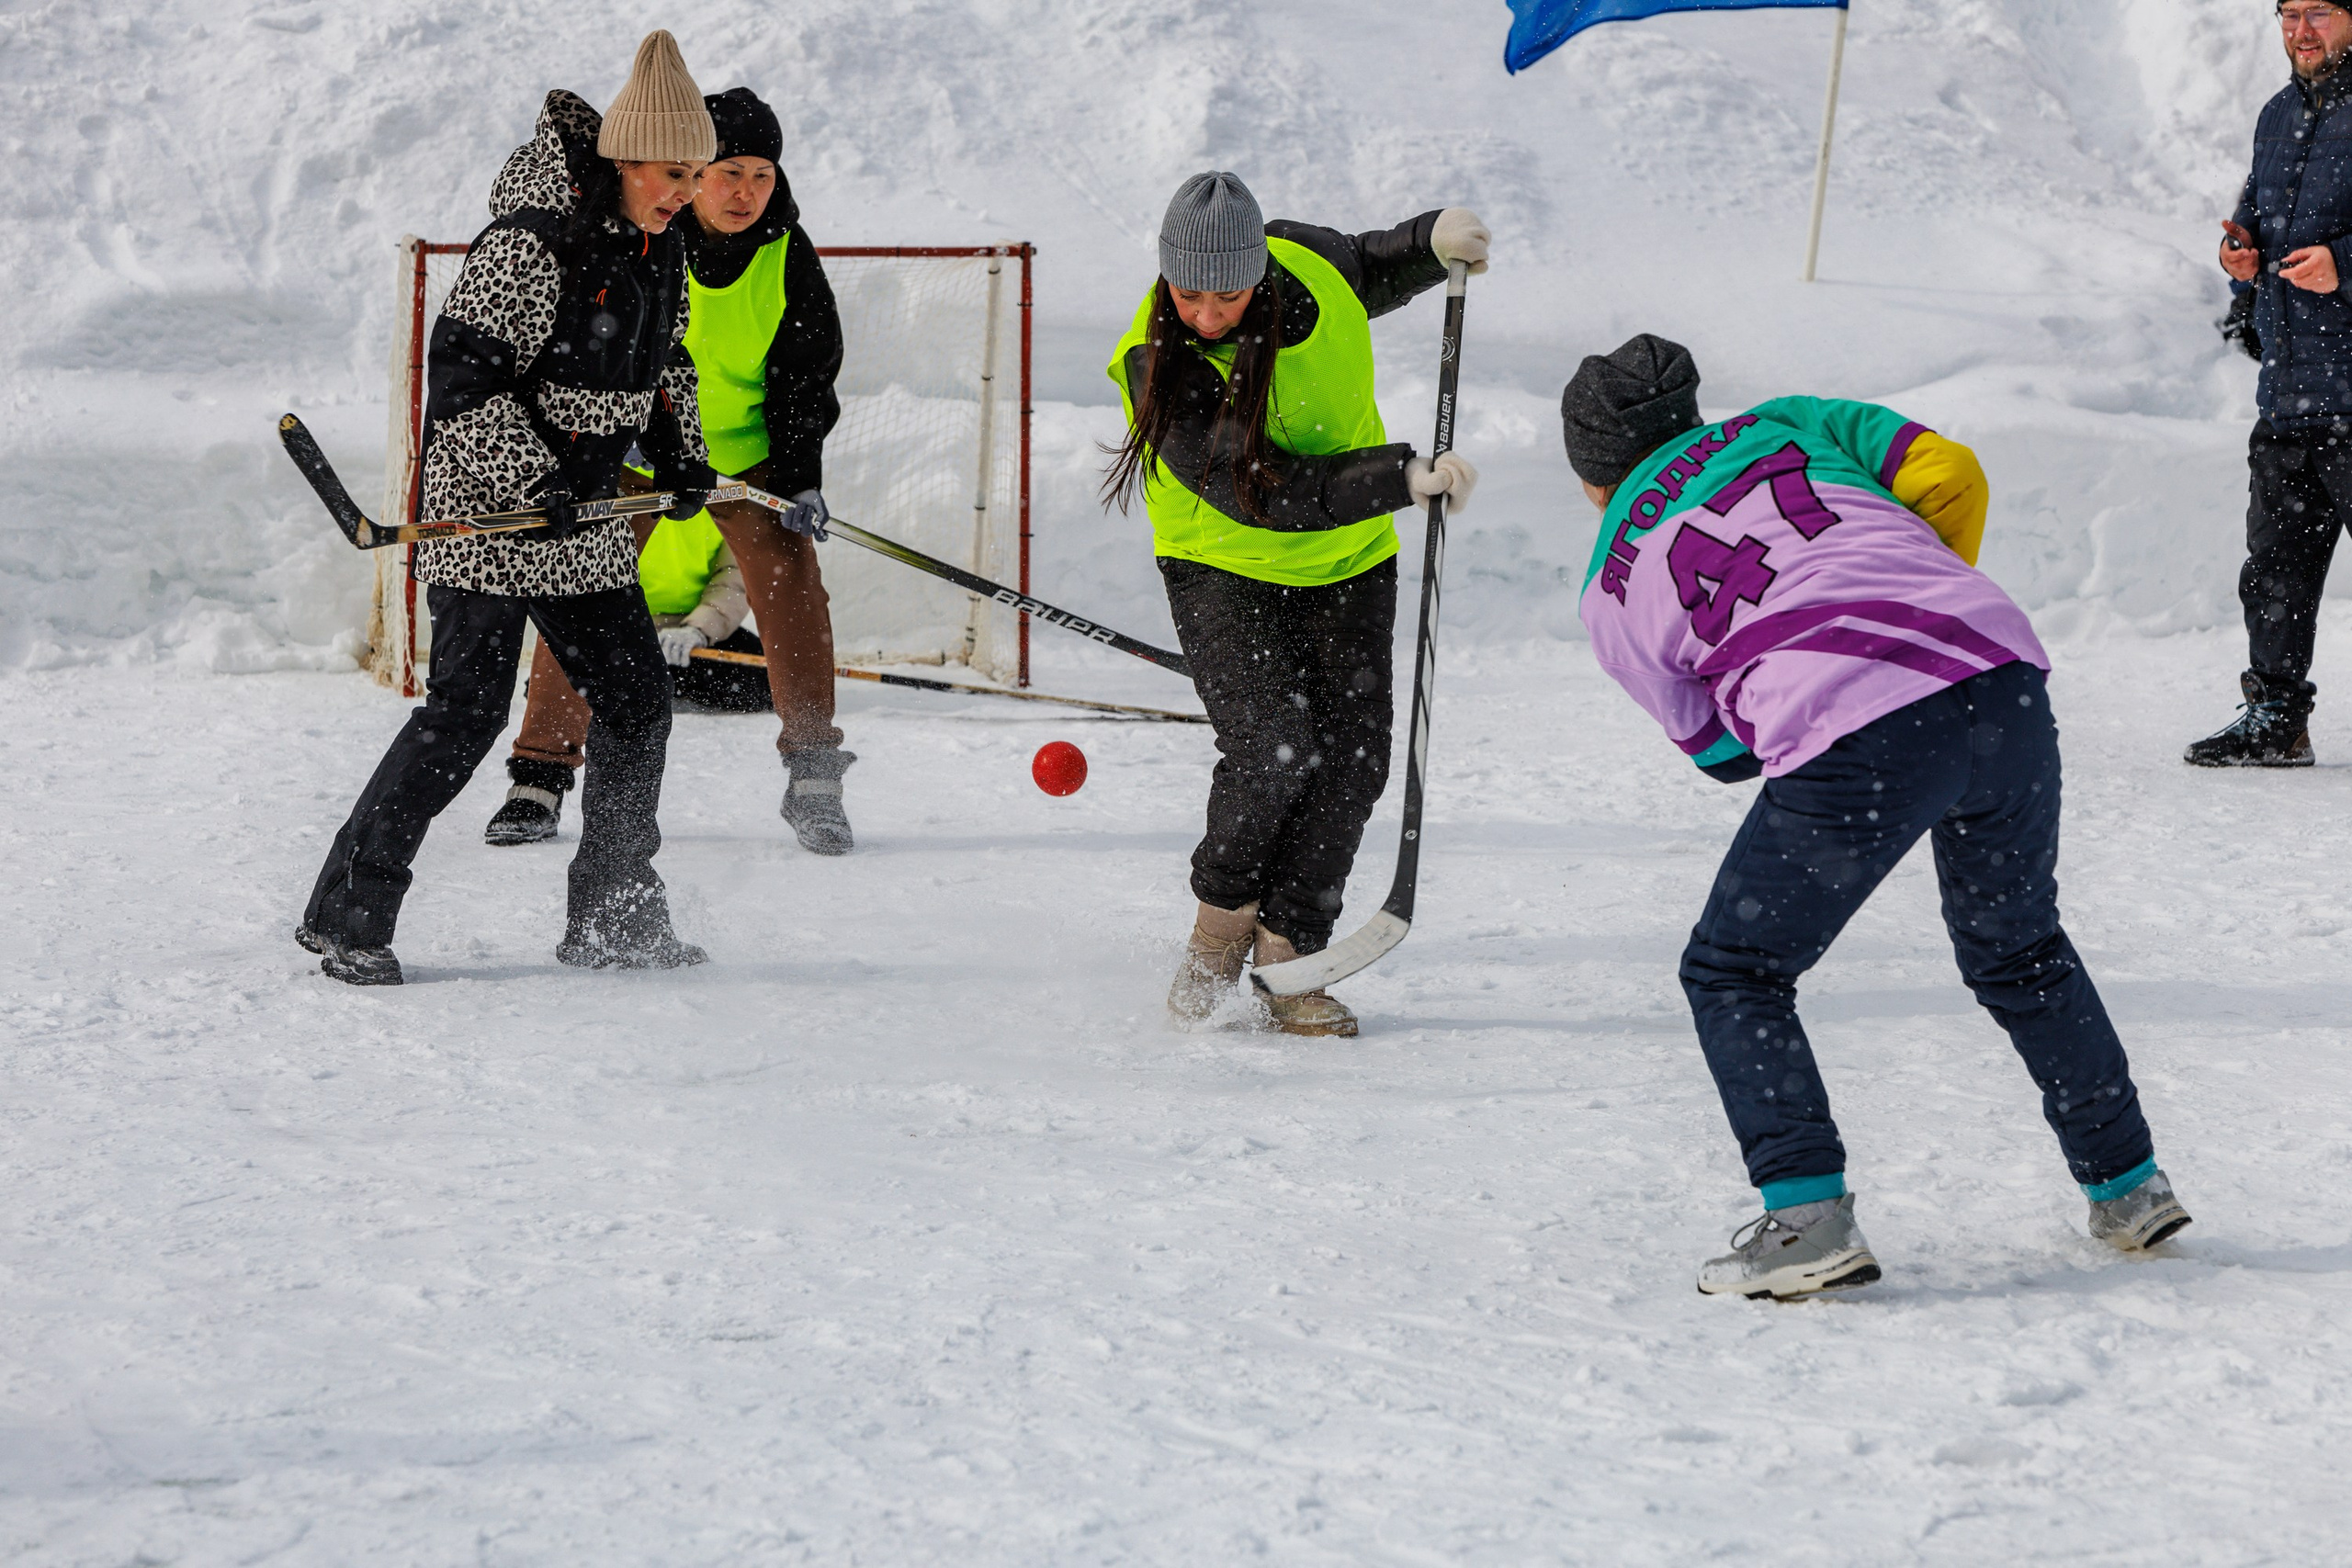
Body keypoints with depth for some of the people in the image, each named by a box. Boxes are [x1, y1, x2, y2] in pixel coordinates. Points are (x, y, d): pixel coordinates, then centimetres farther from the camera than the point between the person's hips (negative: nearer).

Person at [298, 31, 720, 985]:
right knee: (467, 711, -11)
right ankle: (345, 916, -3)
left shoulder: (660, 251, 7)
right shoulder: (530, 245, -20)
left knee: (637, 706, 8)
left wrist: (679, 452, 11)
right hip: (490, 513, -8)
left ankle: (611, 921, 20)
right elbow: (462, 376, -21)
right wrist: (536, 480, -26)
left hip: (586, 524, 8)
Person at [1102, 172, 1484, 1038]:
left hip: (1348, 563, 4)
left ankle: (1288, 952, 8)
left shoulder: (1305, 261, -12)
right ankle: (1223, 917, 5)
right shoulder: (1157, 363, -24)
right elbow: (1262, 493, -29)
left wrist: (1433, 241, -6)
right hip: (1227, 568, -4)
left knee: (1350, 758, -5)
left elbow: (1367, 275, 15)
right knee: (1270, 746, -21)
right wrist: (1405, 475, -32)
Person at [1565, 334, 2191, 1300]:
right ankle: (2127, 1188, 33)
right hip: (2001, 675, 4)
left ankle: (1807, 1217, 1)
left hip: (1854, 745, -4)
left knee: (1732, 974, 15)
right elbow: (1950, 477, 13)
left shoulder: (1614, 588, 17)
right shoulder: (1792, 424, 24)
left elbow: (1720, 748, 20)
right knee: (2018, 950, 28)